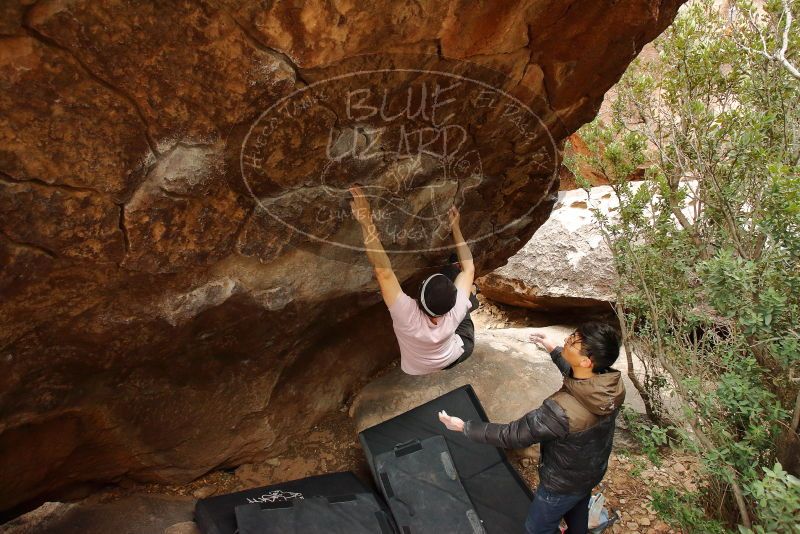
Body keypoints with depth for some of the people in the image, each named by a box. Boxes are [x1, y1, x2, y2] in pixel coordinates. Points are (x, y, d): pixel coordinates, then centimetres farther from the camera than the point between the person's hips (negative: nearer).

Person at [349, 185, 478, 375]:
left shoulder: (409, 316, -47)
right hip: (453, 356, 1)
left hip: (418, 368, -1)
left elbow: (383, 271, -51)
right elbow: (469, 268, -23)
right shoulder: (455, 311, -39)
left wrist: (366, 222, -52)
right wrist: (455, 227, -17)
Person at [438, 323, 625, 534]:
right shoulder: (614, 384, -23)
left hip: (563, 484, -6)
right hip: (594, 472, 6)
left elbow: (512, 435, -31)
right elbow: (577, 377, 2)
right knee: (577, 517, 35)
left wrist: (464, 427, -20)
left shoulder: (562, 411, -45)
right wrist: (553, 350, 13)